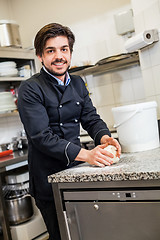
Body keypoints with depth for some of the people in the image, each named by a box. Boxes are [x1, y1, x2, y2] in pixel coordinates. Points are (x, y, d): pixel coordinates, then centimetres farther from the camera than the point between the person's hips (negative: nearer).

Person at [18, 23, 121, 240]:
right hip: (48, 179, -6)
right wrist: (85, 154, -31)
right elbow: (41, 136, -22)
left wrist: (104, 137, -18)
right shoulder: (30, 89, -14)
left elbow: (91, 118, 5)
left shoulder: (78, 83, 7)